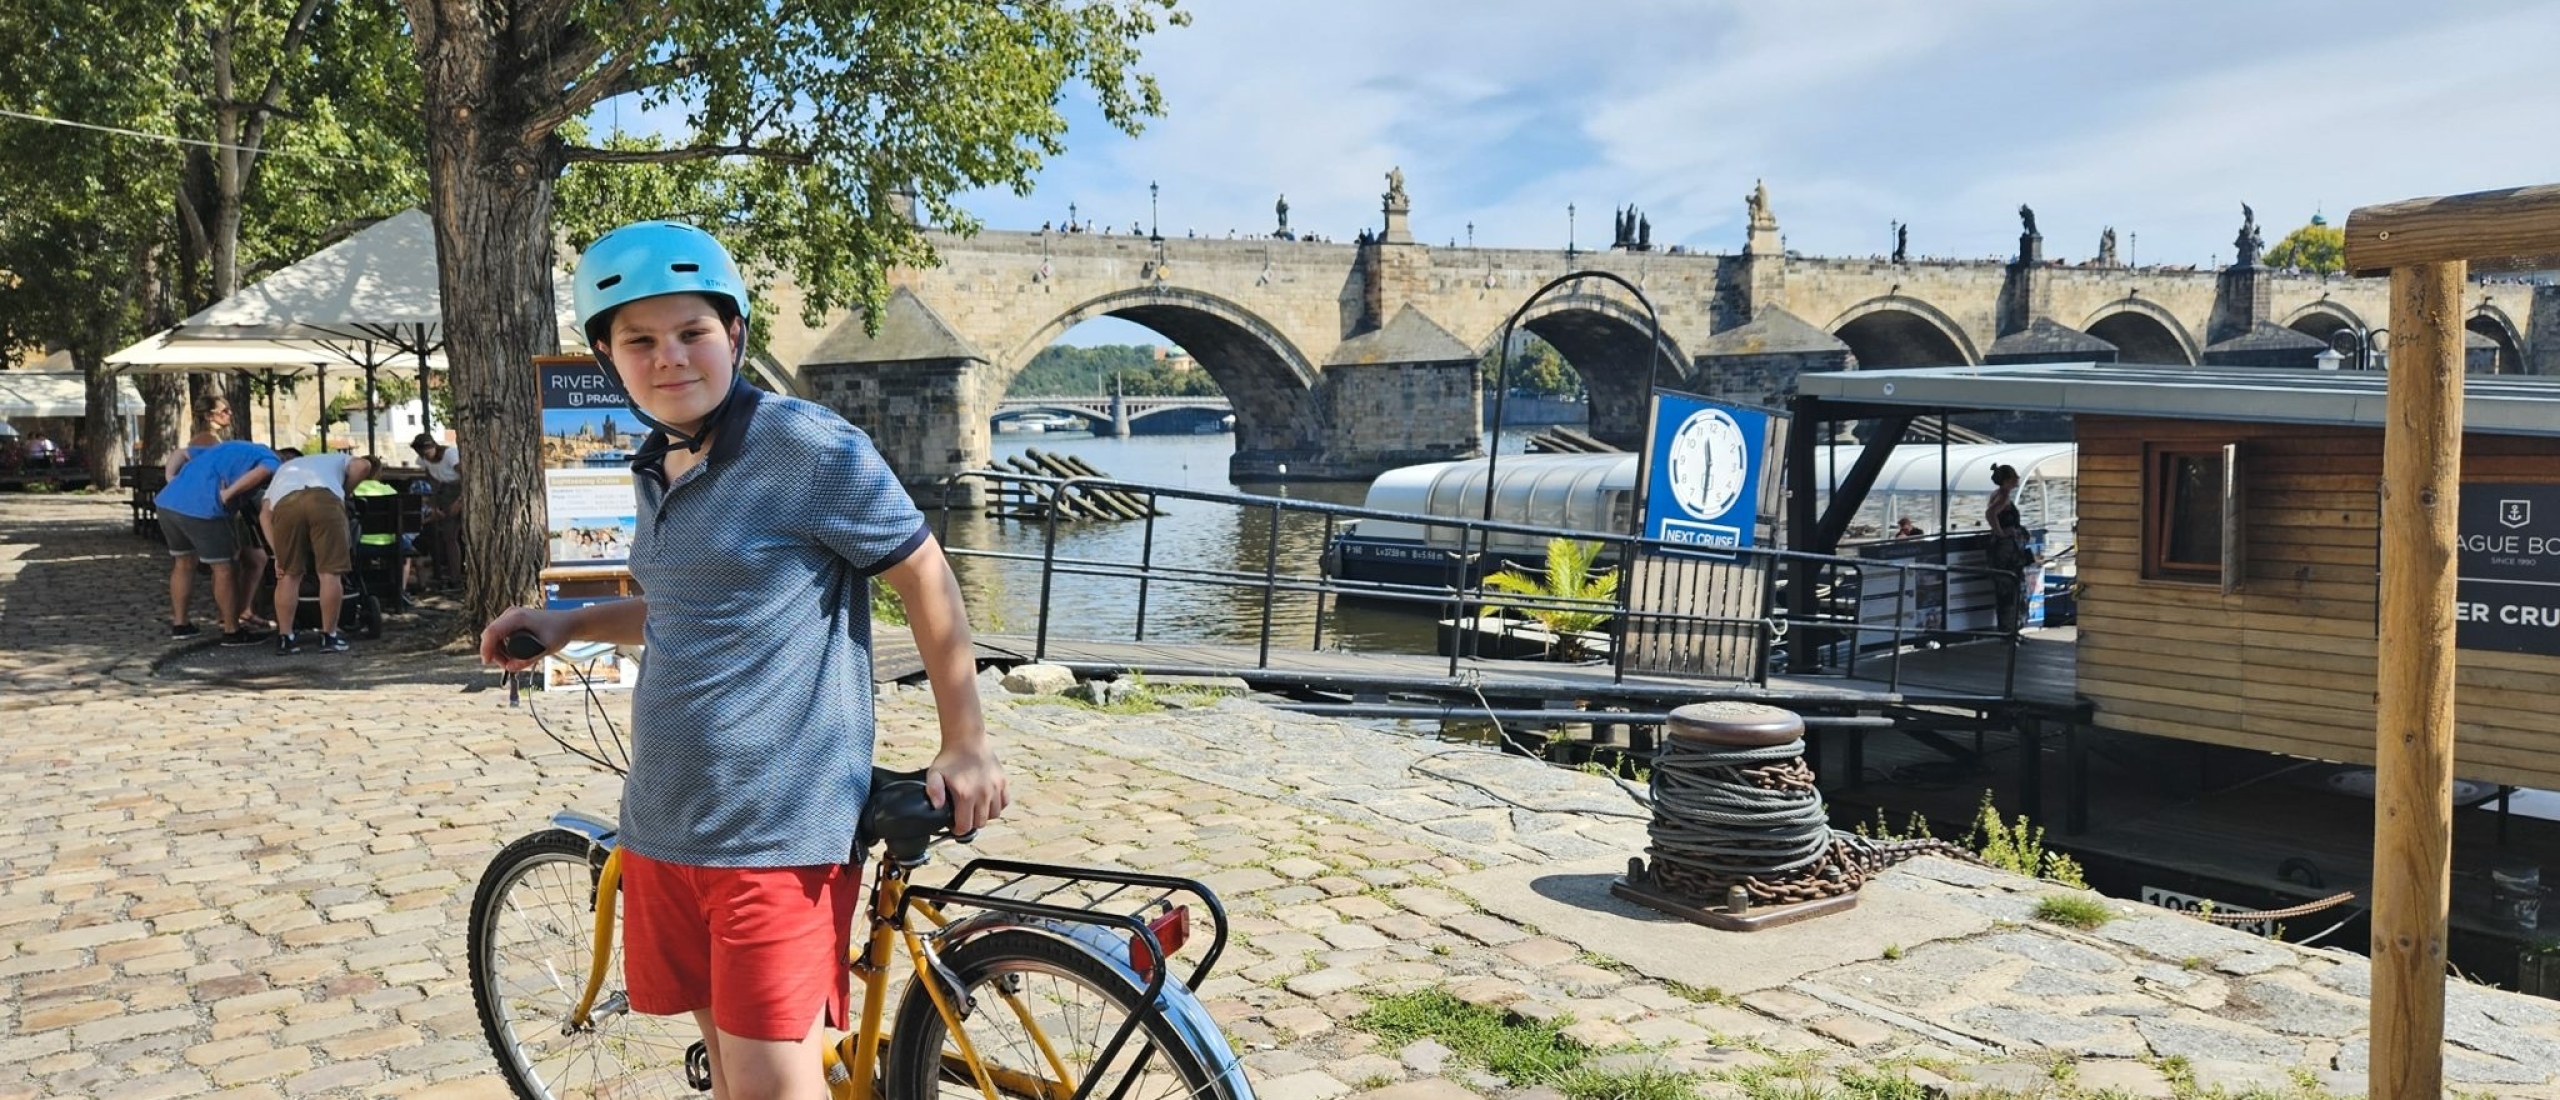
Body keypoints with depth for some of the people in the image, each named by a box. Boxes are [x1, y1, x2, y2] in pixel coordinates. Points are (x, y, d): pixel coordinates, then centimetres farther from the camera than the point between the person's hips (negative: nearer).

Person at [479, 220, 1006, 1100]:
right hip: (664, 823, 8)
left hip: (781, 830, -7)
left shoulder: (811, 447, -13)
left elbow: (927, 581, -8)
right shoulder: (656, 467, 11)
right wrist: (568, 625, 15)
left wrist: (966, 746, -6)